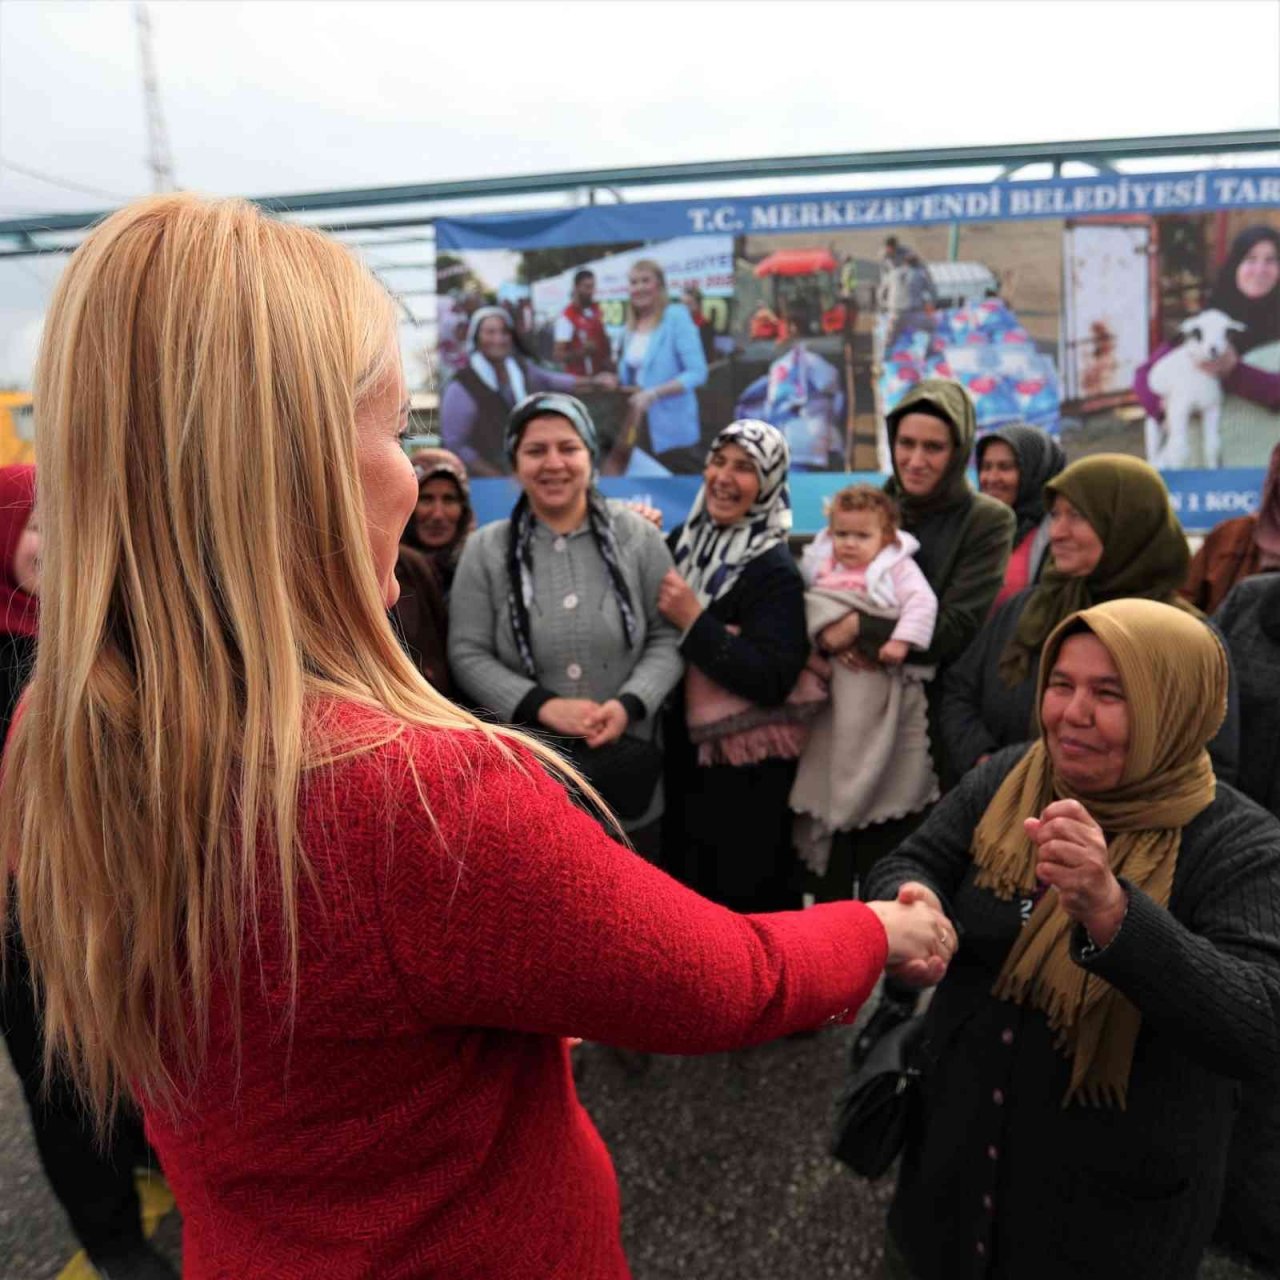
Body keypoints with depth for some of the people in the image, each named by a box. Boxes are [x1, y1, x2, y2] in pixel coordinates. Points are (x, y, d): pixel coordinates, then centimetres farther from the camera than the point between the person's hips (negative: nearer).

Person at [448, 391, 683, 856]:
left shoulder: (638, 537, 0)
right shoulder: (486, 550, -1)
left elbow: (668, 638, 0)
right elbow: (467, 654, -3)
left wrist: (629, 703, -17)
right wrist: (542, 706, -16)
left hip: (628, 775, 1)